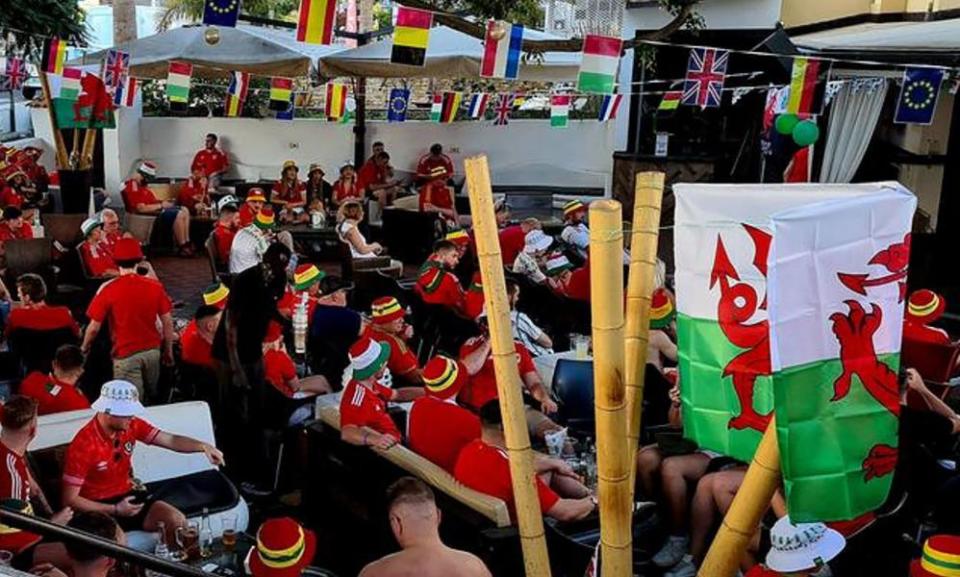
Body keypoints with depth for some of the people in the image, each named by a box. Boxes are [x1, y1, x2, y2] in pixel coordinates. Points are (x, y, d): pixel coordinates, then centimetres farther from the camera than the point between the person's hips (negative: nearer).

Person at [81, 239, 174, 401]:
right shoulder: (155, 286, -5)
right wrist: (168, 351, 12)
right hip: (152, 350, 3)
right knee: (153, 397, 21)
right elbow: (168, 322, -1)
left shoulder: (108, 289, -12)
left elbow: (94, 327, -7)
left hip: (125, 354, -3)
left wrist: (84, 347, 13)